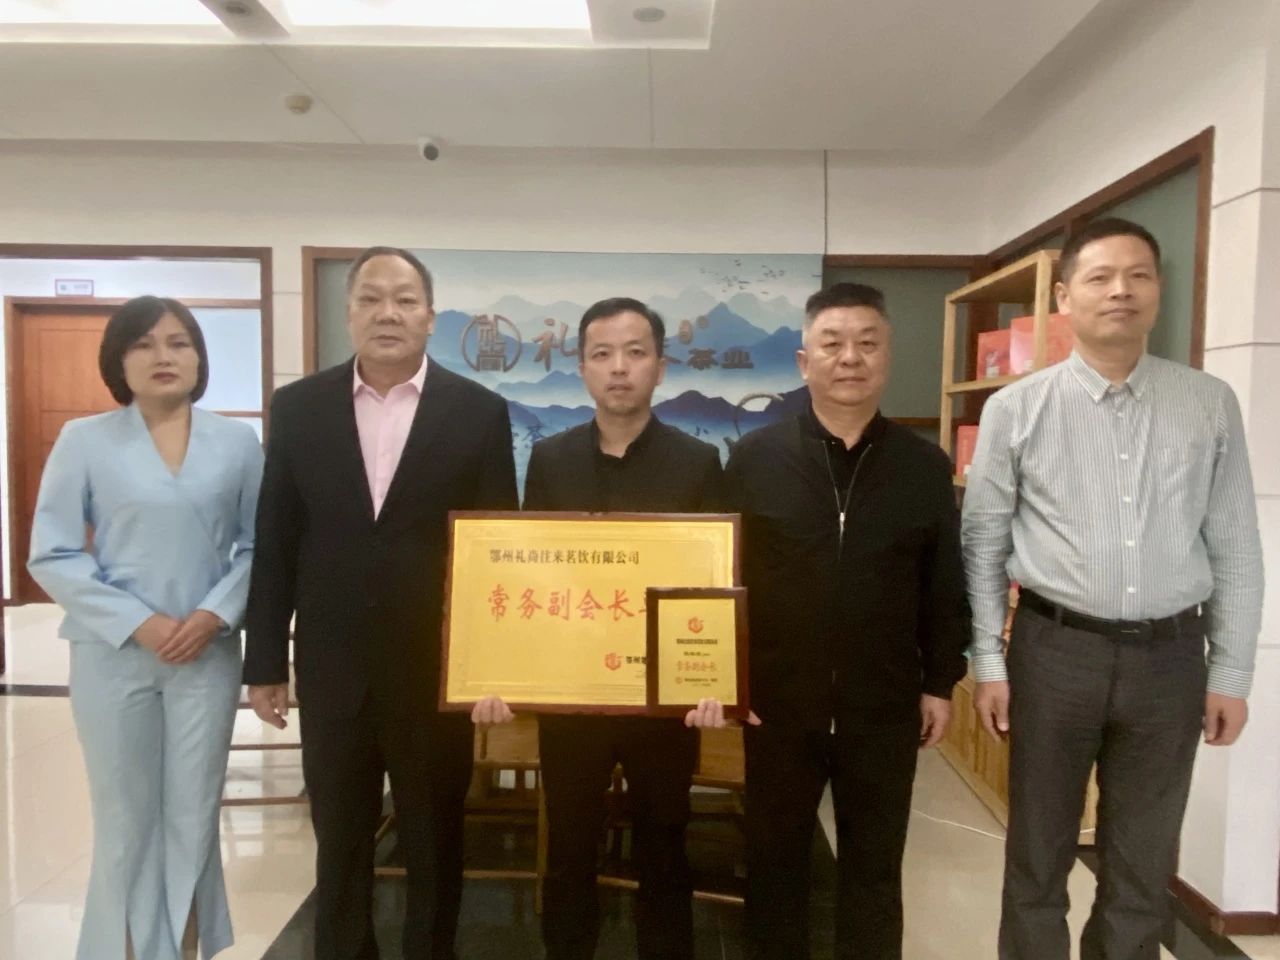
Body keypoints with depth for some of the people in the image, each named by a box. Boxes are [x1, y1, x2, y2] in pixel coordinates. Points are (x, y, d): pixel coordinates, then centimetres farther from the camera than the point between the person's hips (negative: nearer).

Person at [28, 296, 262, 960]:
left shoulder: (238, 443, 2)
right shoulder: (84, 440, -1)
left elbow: (259, 545, 2)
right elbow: (51, 556, -3)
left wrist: (215, 614, -13)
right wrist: (138, 623, -12)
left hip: (209, 653, 1)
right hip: (113, 654, -1)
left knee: (194, 818, 11)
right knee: (126, 822, 10)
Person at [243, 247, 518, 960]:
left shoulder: (479, 412, -4)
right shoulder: (298, 407, 2)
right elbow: (276, 544, 3)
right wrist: (265, 661, 3)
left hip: (437, 668, -1)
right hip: (332, 668, 2)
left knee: (435, 844, 15)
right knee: (339, 844, 18)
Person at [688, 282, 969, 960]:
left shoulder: (926, 466, -1)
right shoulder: (754, 458, -5)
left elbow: (945, 587, 4)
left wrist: (940, 683, 5)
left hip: (884, 706, 1)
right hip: (777, 700, -1)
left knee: (874, 868, 17)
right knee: (774, 860, 16)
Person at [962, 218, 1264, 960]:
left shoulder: (1211, 405, 2)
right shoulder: (1016, 409, -4)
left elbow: (1236, 547, 5)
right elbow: (984, 545, -1)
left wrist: (1231, 671, 4)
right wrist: (988, 661, -3)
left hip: (1169, 655, 2)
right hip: (1056, 649, -1)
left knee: (1145, 862, 16)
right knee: (1040, 852, 13)